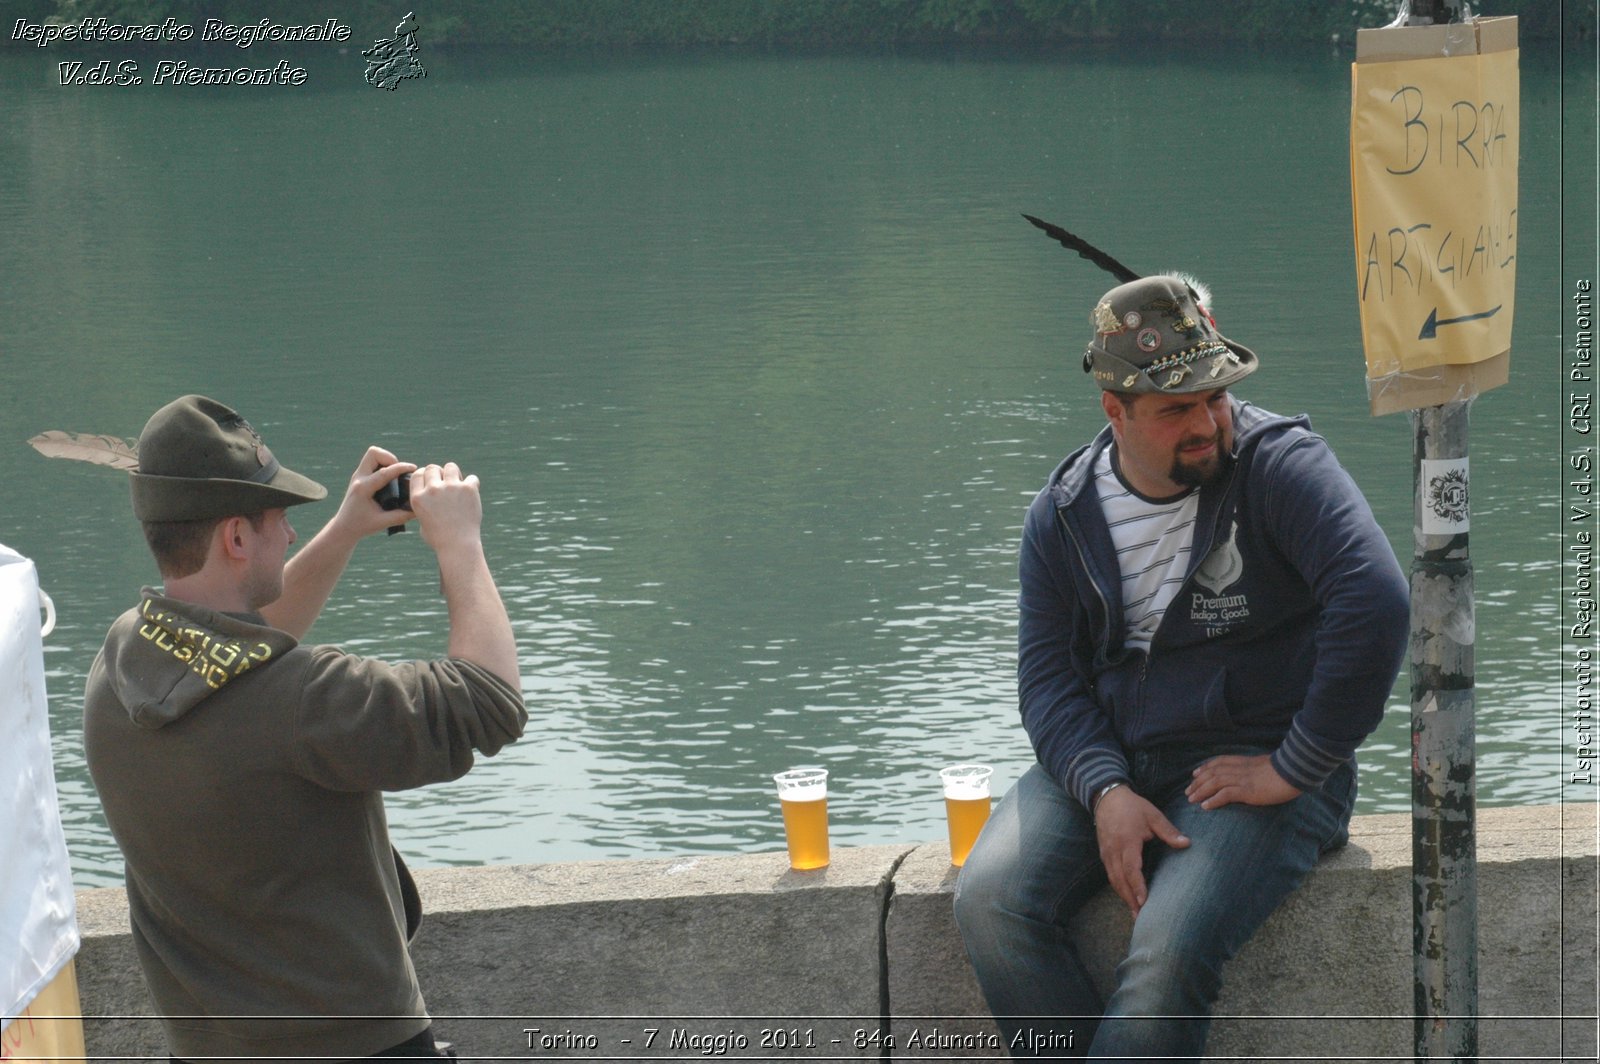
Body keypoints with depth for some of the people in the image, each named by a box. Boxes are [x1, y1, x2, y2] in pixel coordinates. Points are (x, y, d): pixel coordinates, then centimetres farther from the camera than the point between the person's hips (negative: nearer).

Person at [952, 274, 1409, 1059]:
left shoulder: (1279, 466, -10)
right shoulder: (1062, 514, 4)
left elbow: (1376, 605, -23)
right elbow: (1047, 673, 2)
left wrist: (1293, 771, -19)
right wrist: (1105, 791, -17)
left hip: (1257, 765, -4)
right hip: (1103, 761, 5)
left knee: (1170, 953, -29)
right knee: (989, 903, -21)